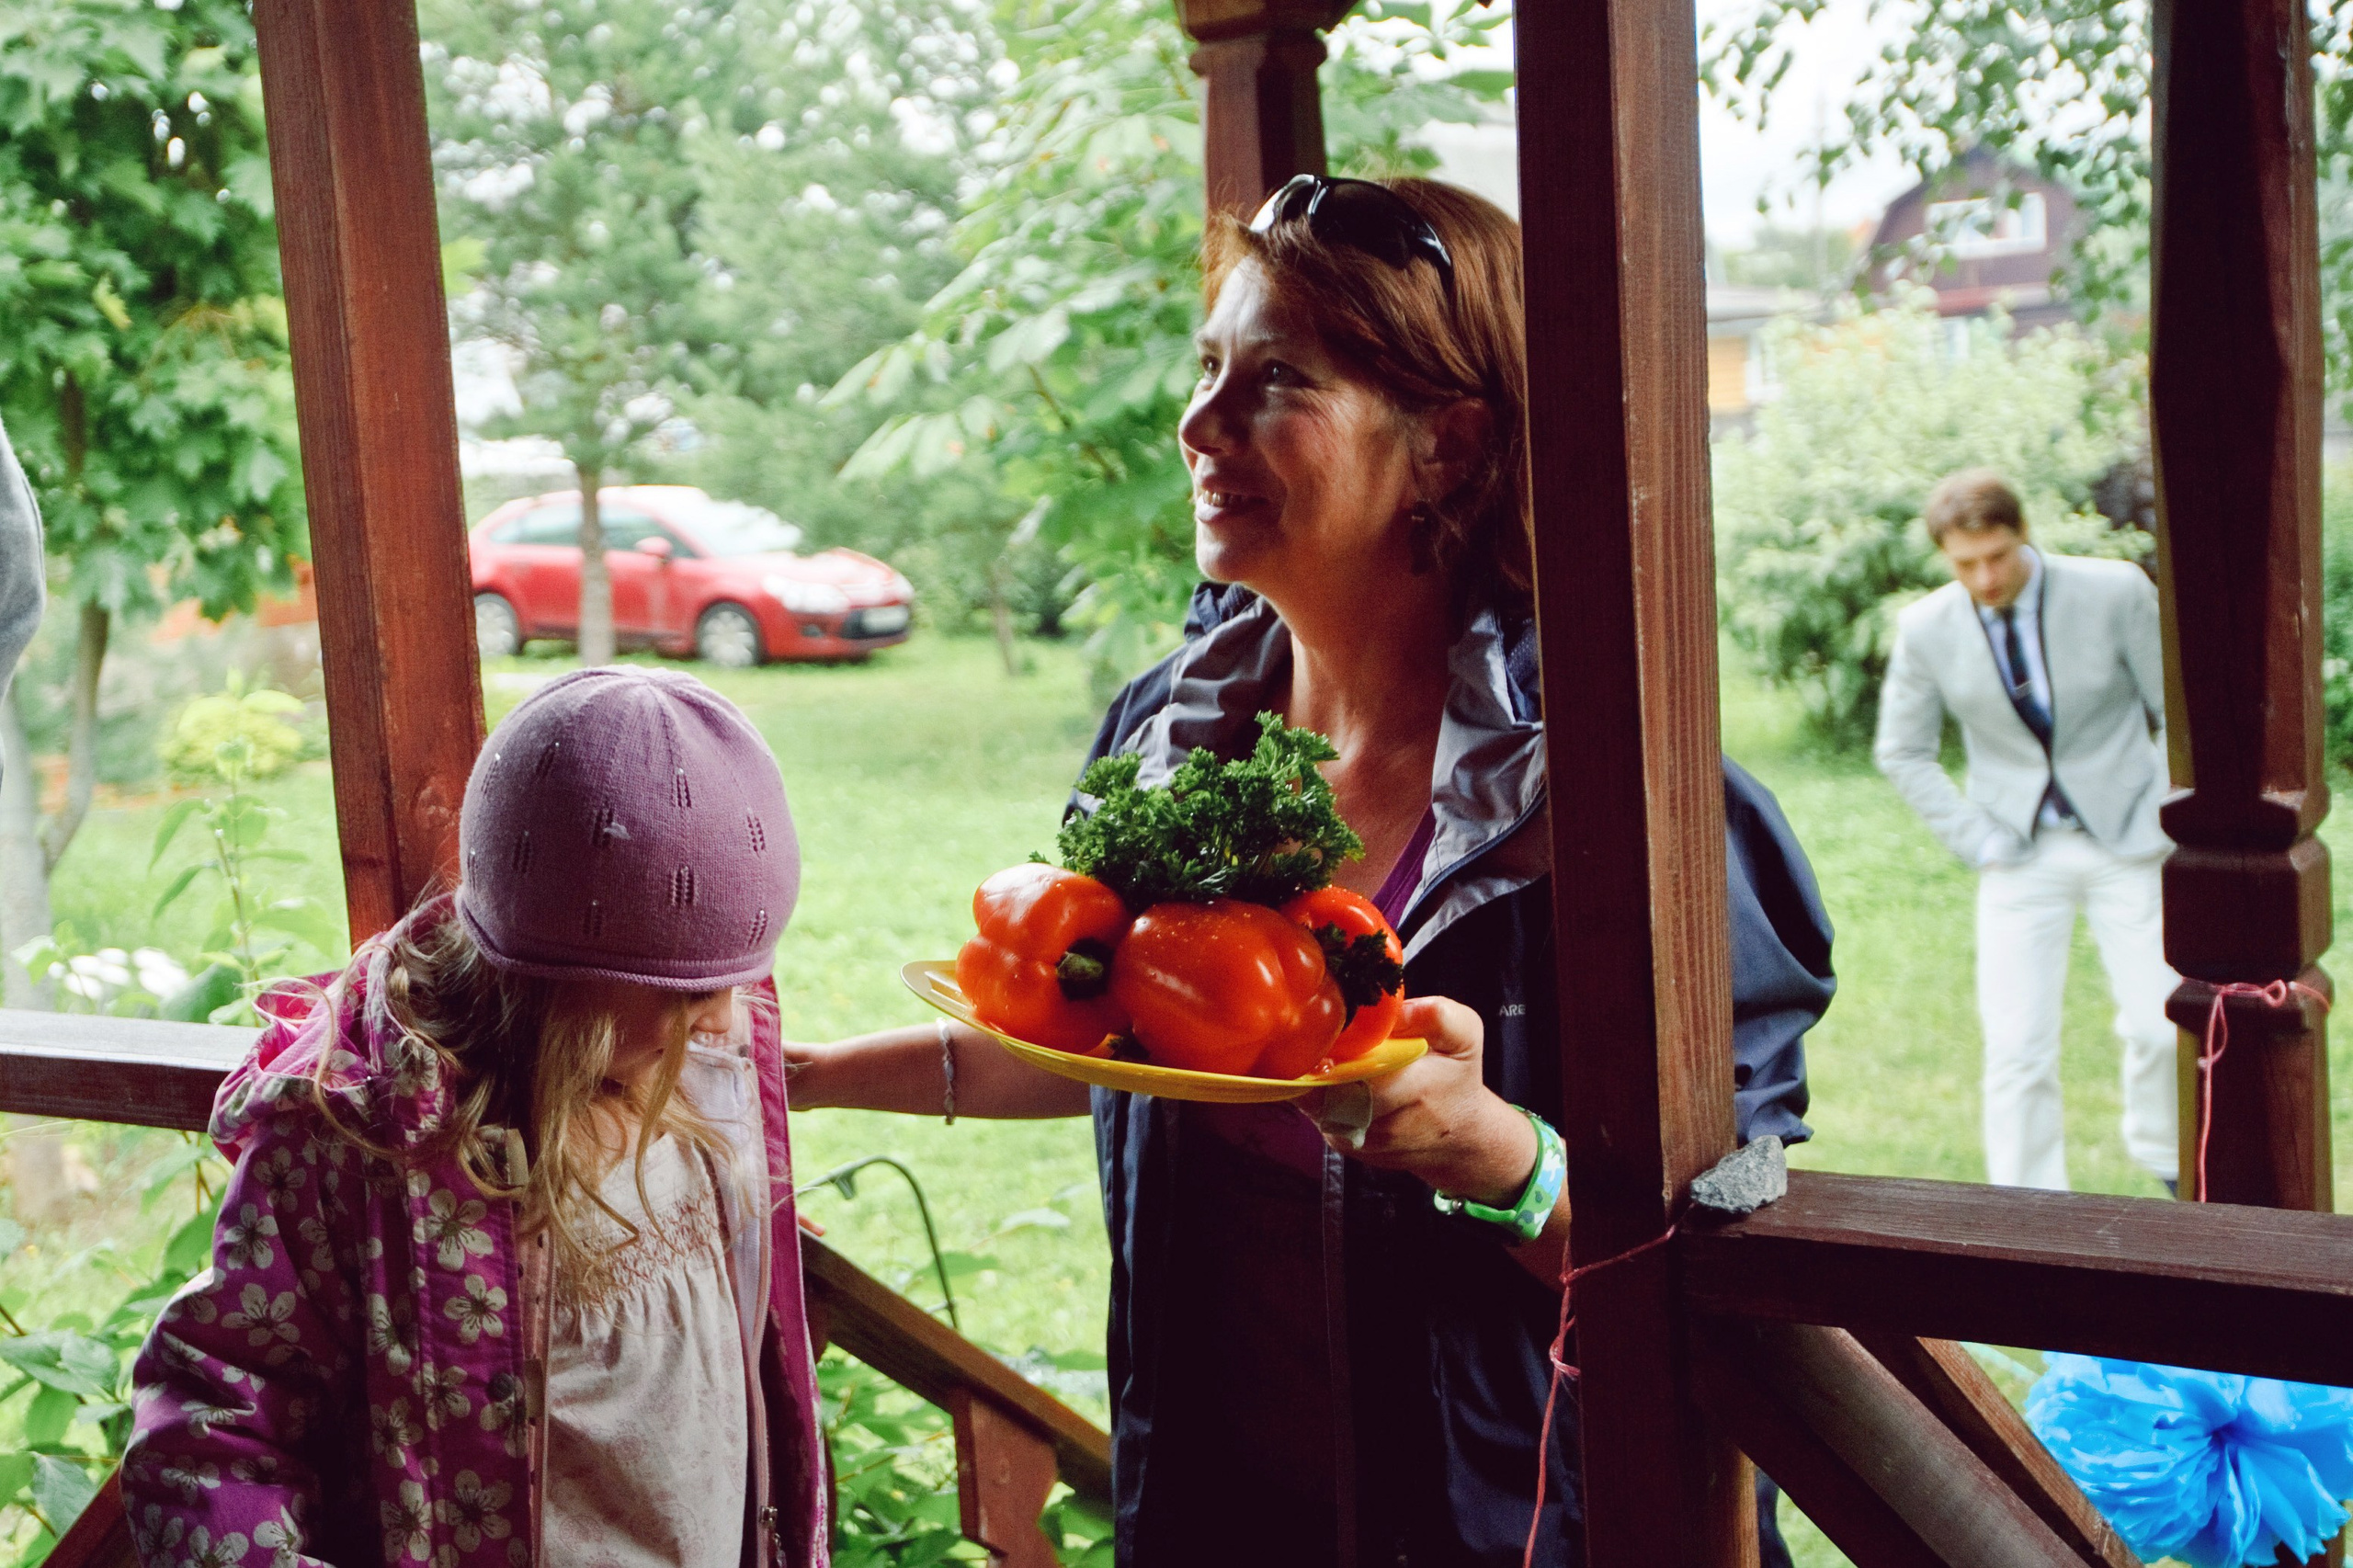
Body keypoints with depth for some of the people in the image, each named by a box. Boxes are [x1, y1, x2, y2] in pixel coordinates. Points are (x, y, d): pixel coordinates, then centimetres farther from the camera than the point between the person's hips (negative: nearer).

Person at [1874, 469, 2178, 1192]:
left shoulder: (2115, 592, -11)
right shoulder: (1926, 630, -7)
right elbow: (1902, 753, 6)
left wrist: (2166, 826, -4)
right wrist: (1978, 840, -1)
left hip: (2125, 842, 0)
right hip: (2020, 854, 1)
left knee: (2162, 1024, -5)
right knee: (2016, 1050, -6)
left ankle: (2165, 1152, 27)